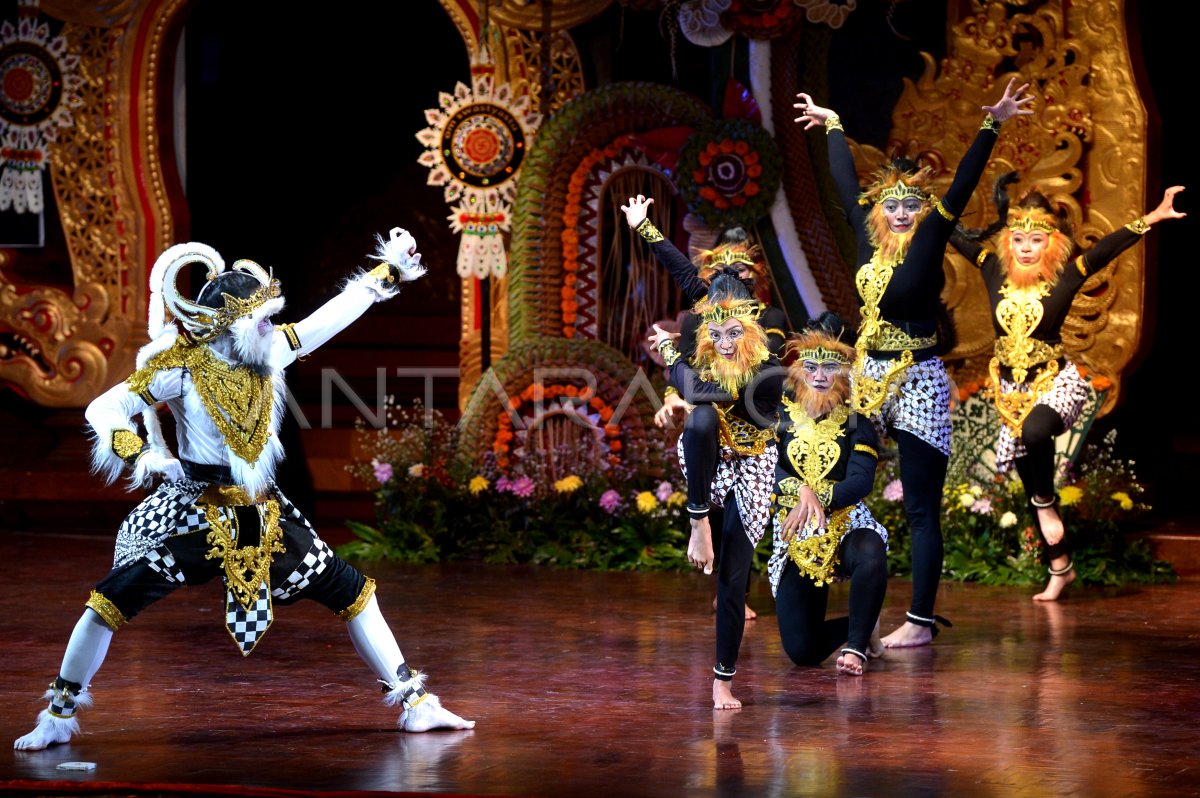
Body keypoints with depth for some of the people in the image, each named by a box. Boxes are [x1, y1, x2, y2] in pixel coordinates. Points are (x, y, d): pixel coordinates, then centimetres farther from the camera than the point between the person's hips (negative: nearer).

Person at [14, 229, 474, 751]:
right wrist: (141, 457, -25)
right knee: (115, 597, -14)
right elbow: (104, 409, -11)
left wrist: (389, 270, 15)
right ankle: (59, 716, 1)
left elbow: (335, 314, 11)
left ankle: (414, 702, 12)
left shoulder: (270, 353, 2)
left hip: (262, 512, 5)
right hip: (194, 509, -5)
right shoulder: (181, 369, -12)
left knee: (351, 590, 2)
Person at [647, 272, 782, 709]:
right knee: (702, 418, -34)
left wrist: (668, 350, -17)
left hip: (749, 477, -3)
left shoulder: (768, 373, -22)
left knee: (733, 581, -5)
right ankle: (699, 523, -24)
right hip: (708, 467, 3)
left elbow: (699, 390, -29)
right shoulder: (707, 362, -4)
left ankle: (724, 678, 10)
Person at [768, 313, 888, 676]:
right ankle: (863, 627, 27)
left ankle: (856, 645, -16)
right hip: (796, 537, 1)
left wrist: (820, 499, -28)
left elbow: (860, 481, -12)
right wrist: (801, 490, -28)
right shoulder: (781, 417, 5)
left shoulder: (856, 422, 2)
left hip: (846, 525, -1)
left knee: (871, 556, -41)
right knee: (802, 651, -8)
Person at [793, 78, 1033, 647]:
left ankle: (920, 622, -1)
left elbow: (963, 186, -14)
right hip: (871, 379, 6)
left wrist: (991, 126, -20)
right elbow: (845, 182, 18)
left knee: (921, 510, -3)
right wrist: (833, 126, 28)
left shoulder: (929, 243, -7)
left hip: (918, 385, -6)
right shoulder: (869, 239, 6)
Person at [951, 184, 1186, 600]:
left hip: (1055, 382, -5)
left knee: (1035, 430, -38)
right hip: (1011, 389, 5)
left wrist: (1152, 218, -24)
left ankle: (1045, 503, -10)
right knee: (1030, 481, 9)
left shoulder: (1064, 277, -9)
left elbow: (1108, 248, -16)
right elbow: (954, 235, 6)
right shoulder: (995, 271, 0)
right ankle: (1060, 566, 25)